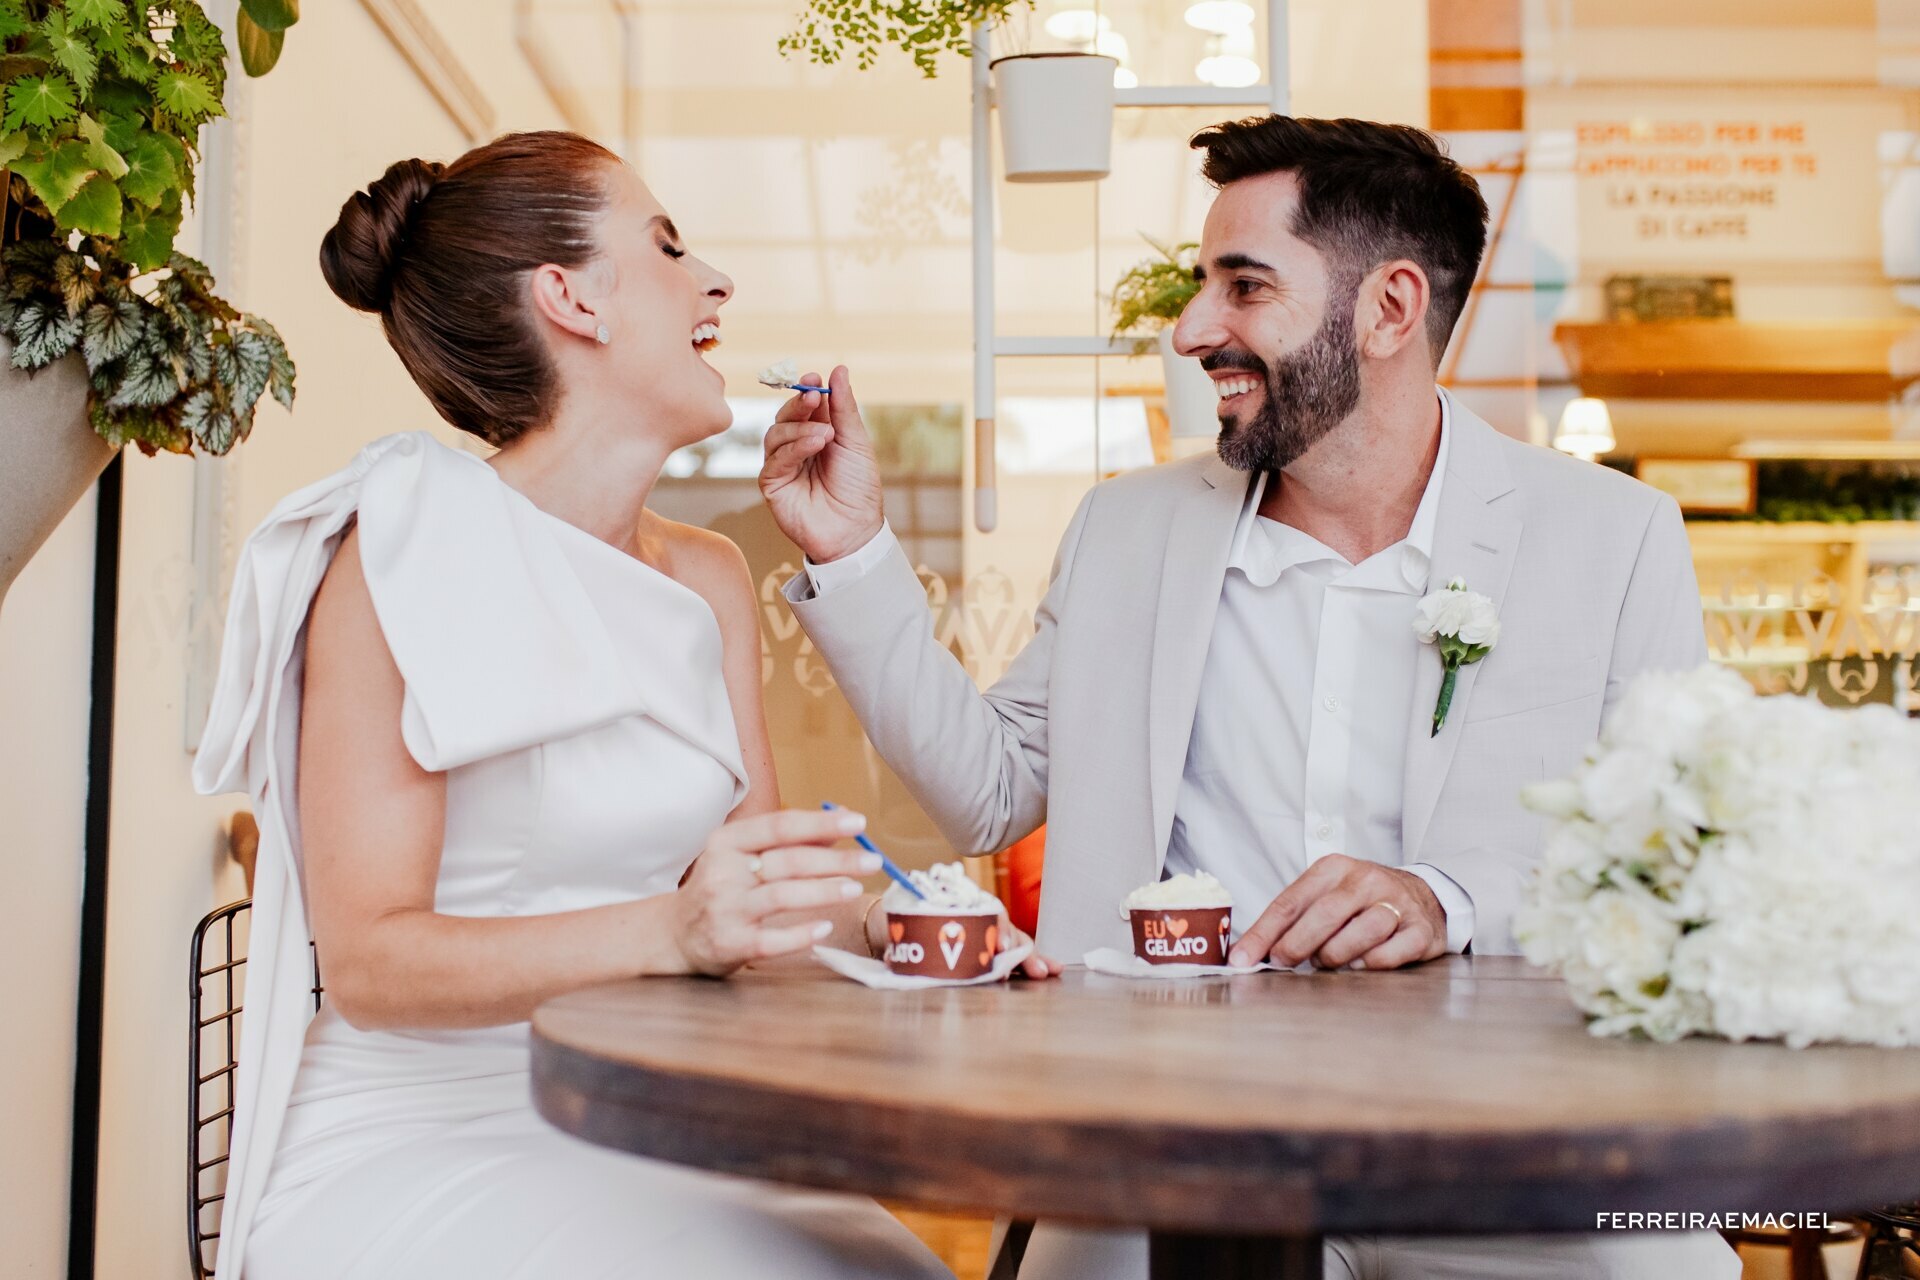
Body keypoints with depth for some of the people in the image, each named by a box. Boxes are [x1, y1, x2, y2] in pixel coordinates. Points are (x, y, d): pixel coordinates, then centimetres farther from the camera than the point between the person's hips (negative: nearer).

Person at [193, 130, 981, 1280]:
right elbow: (366, 960, -16)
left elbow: (753, 892, 8)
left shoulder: (711, 579, 9)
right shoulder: (400, 559, -11)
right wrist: (669, 930, -29)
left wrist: (889, 916, -14)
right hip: (412, 1144, -5)